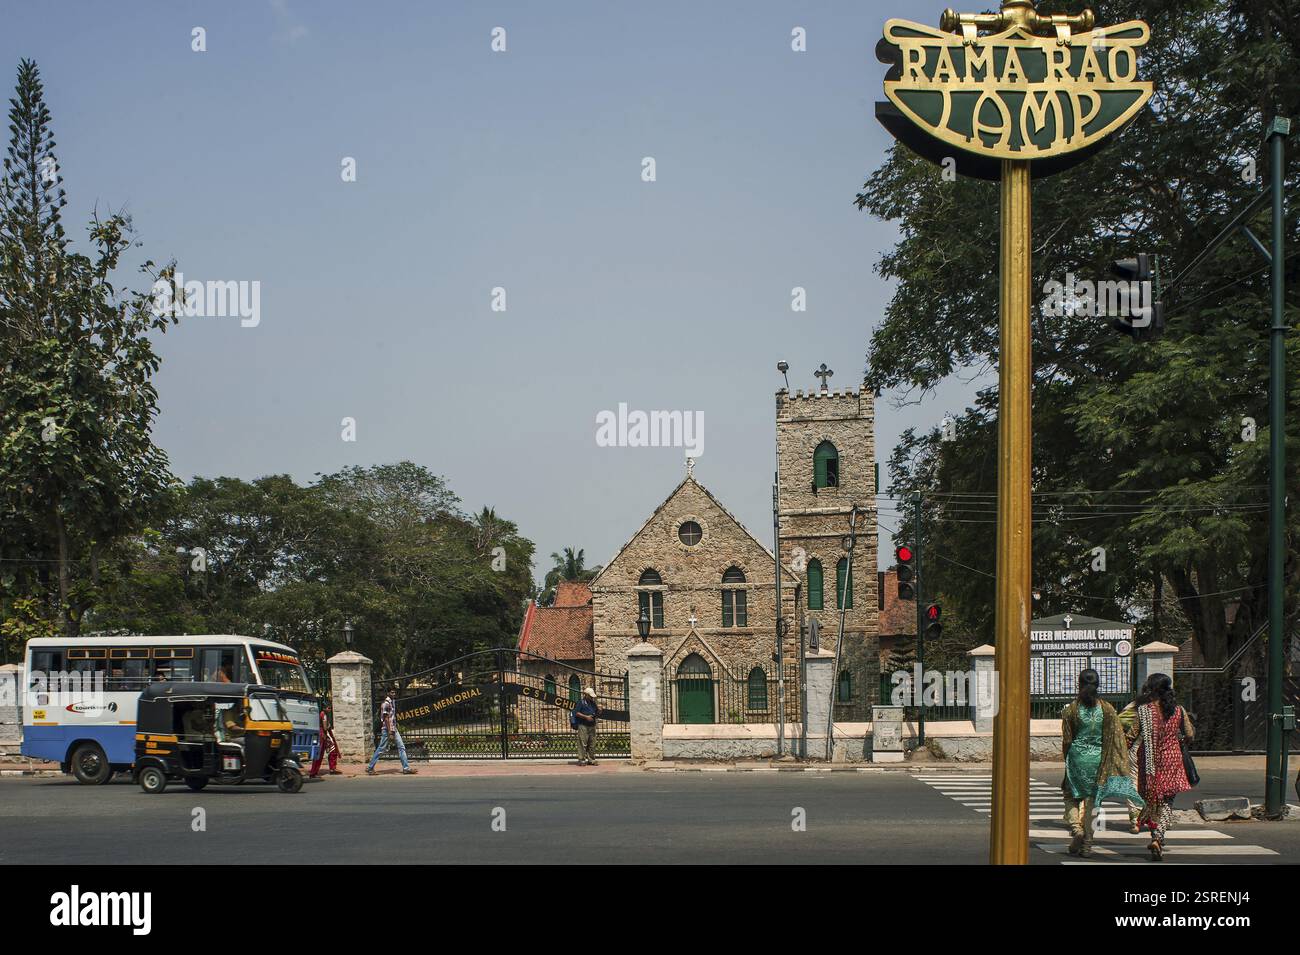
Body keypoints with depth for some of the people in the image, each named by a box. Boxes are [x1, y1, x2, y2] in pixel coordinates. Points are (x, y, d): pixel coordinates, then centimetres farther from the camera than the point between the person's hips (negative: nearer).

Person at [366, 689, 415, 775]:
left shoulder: (393, 702, 14)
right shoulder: (386, 703, -13)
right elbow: (386, 718, -18)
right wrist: (389, 732, -21)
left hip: (394, 728, 9)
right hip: (388, 729, -9)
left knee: (401, 747, 3)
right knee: (381, 749, -3)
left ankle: (406, 768, 2)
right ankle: (370, 768, 5)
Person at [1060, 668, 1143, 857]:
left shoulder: (1071, 710, -7)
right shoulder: (1108, 710, -3)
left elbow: (1066, 741, -3)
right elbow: (1116, 739, -2)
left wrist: (1067, 762, 11)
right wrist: (1121, 766, 4)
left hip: (1077, 758, -2)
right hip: (1098, 759, 2)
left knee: (1071, 796, 15)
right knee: (1091, 800, 10)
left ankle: (1076, 827, -10)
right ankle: (1087, 844, 8)